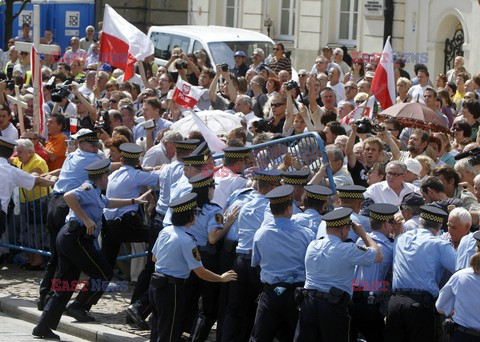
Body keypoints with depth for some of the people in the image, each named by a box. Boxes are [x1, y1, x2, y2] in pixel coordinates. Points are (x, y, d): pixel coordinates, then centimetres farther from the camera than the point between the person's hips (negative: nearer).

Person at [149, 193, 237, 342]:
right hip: (171, 288, -8)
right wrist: (222, 278, -2)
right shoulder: (187, 241, -20)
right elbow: (201, 273, -16)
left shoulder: (165, 231, 3)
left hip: (156, 283, 8)